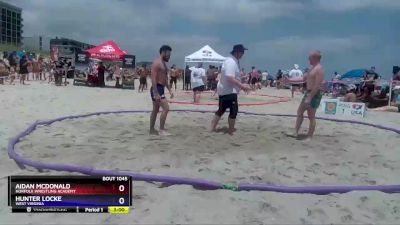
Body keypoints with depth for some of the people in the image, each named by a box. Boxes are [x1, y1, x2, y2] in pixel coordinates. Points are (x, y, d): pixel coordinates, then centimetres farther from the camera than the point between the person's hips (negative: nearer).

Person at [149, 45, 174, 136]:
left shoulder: (163, 64, 17)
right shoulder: (156, 63, -13)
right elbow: (153, 79, -20)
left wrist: (169, 90, 18)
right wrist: (156, 93, -26)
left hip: (161, 88, 10)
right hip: (156, 89, -10)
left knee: (156, 110, 13)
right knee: (166, 108, -14)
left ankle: (152, 130, 20)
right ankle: (161, 129, -9)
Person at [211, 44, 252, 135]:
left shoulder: (233, 61, 14)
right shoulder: (231, 62, -20)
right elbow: (230, 78, -30)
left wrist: (242, 85, 18)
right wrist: (242, 86, -28)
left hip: (224, 90, 11)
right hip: (229, 91, -11)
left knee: (221, 110, 17)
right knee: (234, 111, -3)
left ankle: (213, 128, 25)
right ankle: (231, 131, 6)